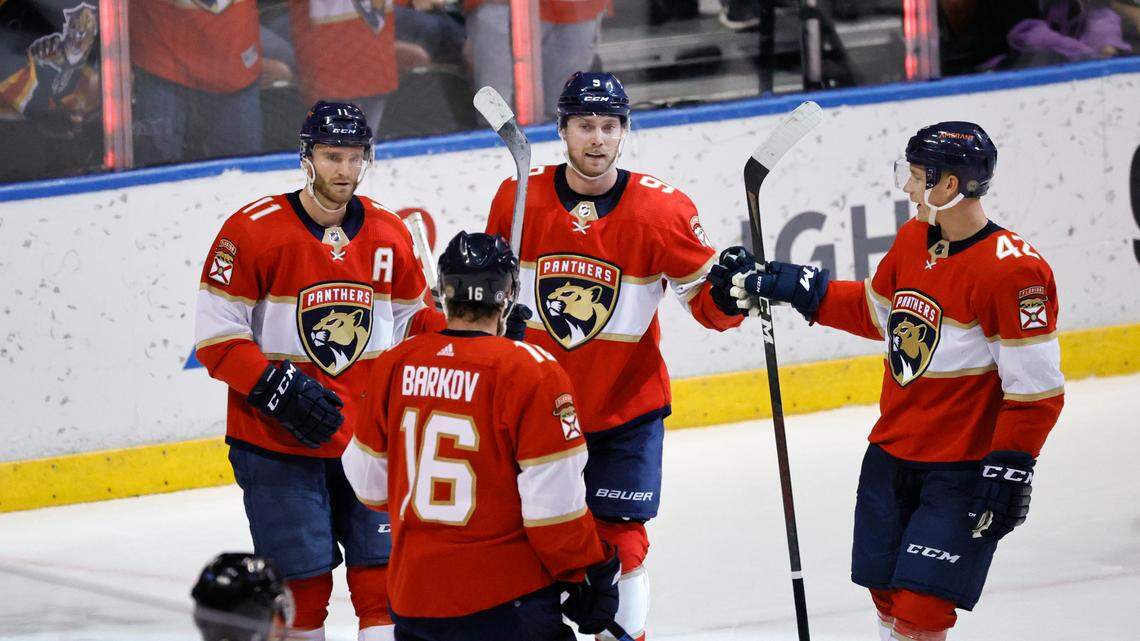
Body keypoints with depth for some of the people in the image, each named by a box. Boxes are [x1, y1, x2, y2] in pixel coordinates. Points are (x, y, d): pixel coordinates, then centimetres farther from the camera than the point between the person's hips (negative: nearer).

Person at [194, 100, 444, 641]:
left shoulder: (389, 234, 6)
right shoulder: (252, 231, -11)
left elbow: (410, 320, 17)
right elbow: (216, 335, -10)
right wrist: (276, 388, -20)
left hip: (368, 434, 4)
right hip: (277, 440, -4)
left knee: (382, 570, 4)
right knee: (301, 576, 1)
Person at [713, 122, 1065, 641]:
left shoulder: (1014, 270, -21)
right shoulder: (912, 239, 4)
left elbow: (1036, 389, -19)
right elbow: (875, 312, 21)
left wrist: (1010, 470, -20)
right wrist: (783, 284, 15)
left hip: (961, 470, -8)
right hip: (892, 454, 8)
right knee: (887, 593, 14)